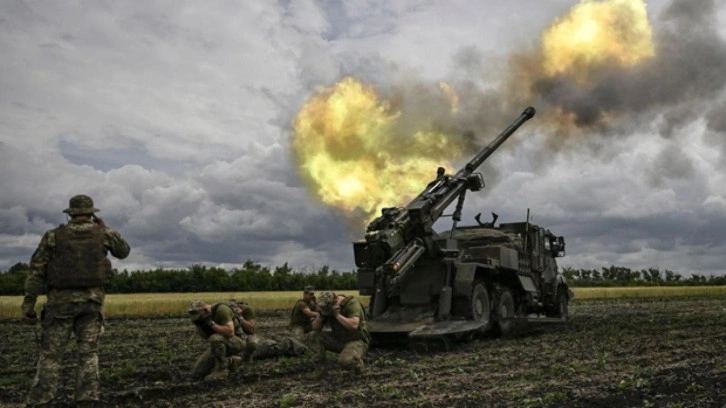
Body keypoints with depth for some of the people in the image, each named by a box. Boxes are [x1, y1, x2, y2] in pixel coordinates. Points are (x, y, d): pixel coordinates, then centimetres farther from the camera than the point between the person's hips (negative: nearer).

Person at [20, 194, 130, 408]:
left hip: (61, 300, -1)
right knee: (88, 353, 6)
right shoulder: (103, 233, 4)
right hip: (92, 300, 1)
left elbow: (36, 271, -2)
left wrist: (28, 305, 0)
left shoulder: (53, 236, 2)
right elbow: (124, 251, 21)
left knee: (50, 354, 5)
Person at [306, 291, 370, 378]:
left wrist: (337, 315, -30)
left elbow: (354, 325, -34)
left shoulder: (352, 303, -20)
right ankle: (321, 367, -3)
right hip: (338, 340, 7)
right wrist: (320, 316, -19)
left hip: (356, 341, -6)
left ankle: (358, 364, -2)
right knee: (312, 336, -9)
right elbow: (316, 328, 0)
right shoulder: (328, 306, -1)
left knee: (344, 360, -37)